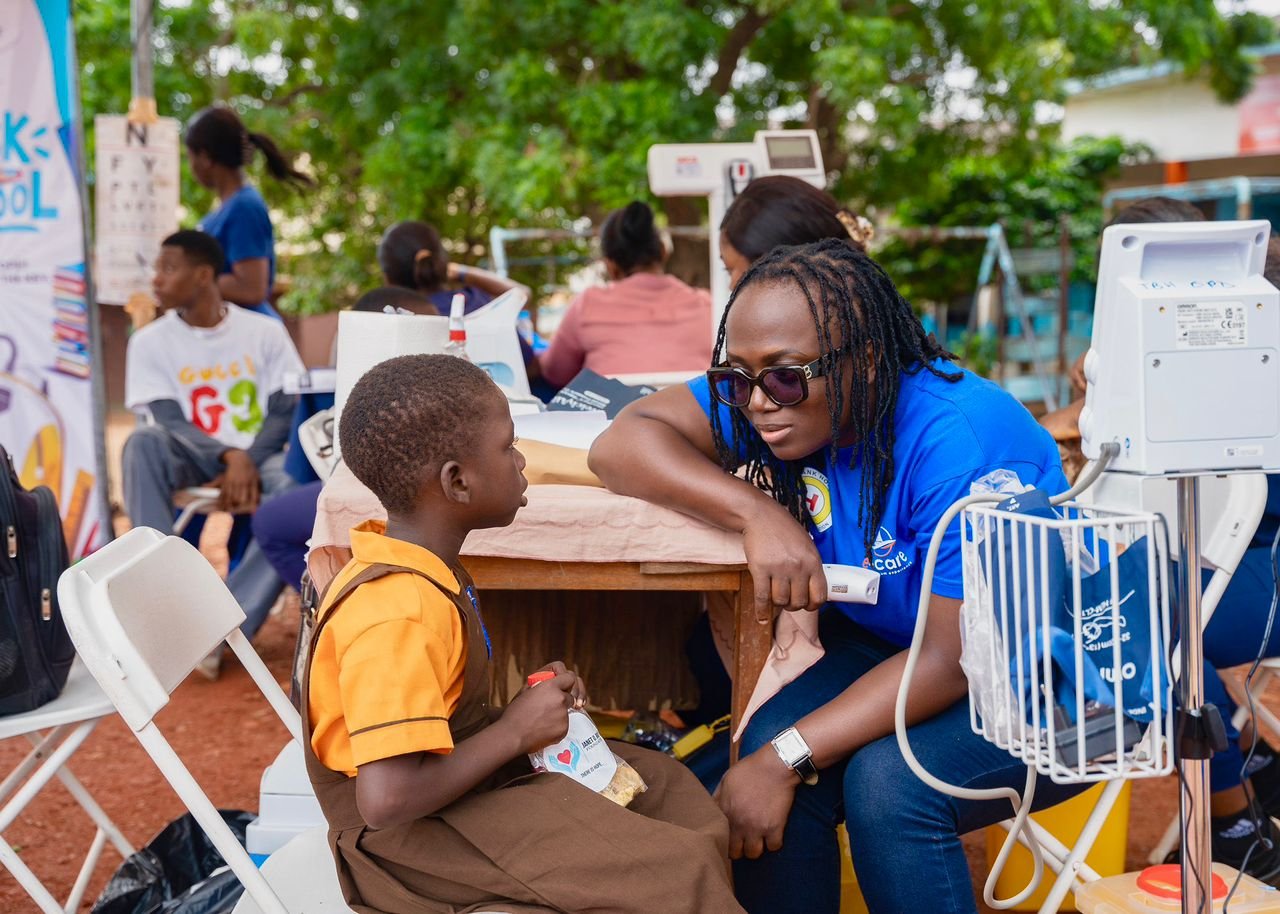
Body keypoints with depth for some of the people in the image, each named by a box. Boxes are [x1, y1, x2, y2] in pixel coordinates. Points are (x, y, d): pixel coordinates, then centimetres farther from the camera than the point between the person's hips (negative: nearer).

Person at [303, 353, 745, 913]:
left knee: (666, 783, 17)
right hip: (411, 842, -10)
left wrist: (532, 702, 0)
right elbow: (386, 798, -34)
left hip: (451, 780, 10)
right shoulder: (398, 615, -28)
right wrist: (514, 730, -22)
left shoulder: (402, 561, 1)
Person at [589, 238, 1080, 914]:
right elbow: (619, 444, -14)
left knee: (889, 780, -30)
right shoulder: (786, 400, -11)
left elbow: (954, 659, -29)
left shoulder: (960, 446, -29)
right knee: (770, 745, -20)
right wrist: (758, 513, -29)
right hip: (890, 649, 6)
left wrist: (786, 759, -33)